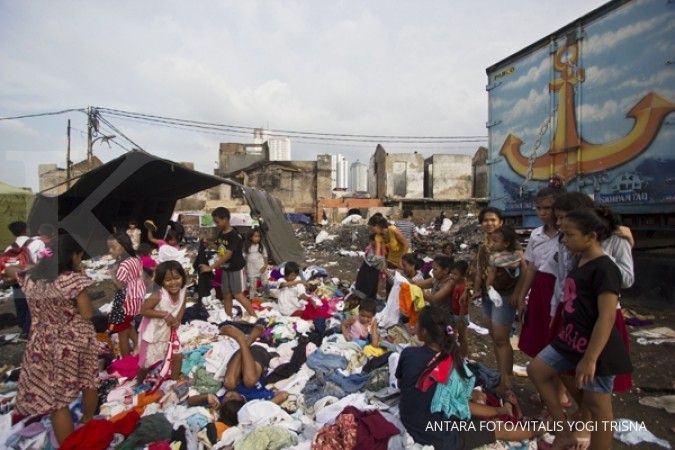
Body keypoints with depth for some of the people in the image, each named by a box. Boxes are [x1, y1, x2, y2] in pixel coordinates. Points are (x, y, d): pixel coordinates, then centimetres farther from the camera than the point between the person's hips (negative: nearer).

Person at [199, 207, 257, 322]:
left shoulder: (234, 235, -21)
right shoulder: (221, 233, 5)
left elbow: (228, 255, -25)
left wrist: (211, 267, -26)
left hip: (236, 268, -8)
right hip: (226, 268, 8)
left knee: (238, 295, -6)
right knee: (226, 295, 10)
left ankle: (253, 316, 6)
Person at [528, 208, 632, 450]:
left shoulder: (604, 269, -21)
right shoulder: (580, 262, 7)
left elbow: (607, 317, -26)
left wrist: (590, 358, -26)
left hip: (596, 348, -9)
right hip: (570, 340, 9)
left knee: (596, 404, 5)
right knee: (536, 370, 12)